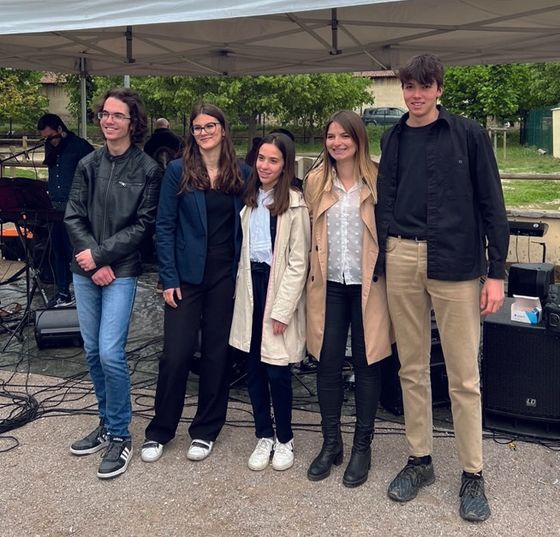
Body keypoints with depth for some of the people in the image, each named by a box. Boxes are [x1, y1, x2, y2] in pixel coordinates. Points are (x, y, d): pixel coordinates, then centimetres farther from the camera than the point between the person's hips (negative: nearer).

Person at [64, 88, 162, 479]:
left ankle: (120, 436, 7)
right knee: (93, 352, 11)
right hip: (86, 271, 5)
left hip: (122, 273, -5)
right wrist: (92, 264, -9)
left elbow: (143, 226, -8)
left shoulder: (148, 169, -4)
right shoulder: (88, 165, 7)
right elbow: (73, 216, 3)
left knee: (111, 353, -11)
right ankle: (107, 424, 28)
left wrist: (100, 254, -13)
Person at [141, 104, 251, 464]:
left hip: (226, 277, 2)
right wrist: (168, 278, -8)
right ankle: (159, 431, 17)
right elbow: (165, 227, -3)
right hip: (187, 275, -1)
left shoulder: (242, 174, 4)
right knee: (176, 353, -2)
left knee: (217, 353, 8)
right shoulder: (178, 171, -1)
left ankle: (206, 431, 24)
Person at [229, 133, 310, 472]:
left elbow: (298, 262, -12)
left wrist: (282, 309, -14)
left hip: (278, 285, -6)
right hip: (251, 282, 6)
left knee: (277, 370, -1)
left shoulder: (295, 203, -9)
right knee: (254, 368, 9)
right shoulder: (251, 199, 11)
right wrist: (244, 289, 7)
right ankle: (264, 436, 24)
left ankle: (284, 439, 19)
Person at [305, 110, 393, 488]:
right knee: (328, 363, 6)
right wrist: (312, 276, 9)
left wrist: (388, 274, -8)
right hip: (329, 284, 3)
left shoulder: (377, 180, -4)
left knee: (367, 363, 6)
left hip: (368, 284, -3)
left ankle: (363, 446, 21)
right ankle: (331, 443, 22)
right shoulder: (316, 181, 7)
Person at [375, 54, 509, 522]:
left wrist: (496, 271, -6)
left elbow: (492, 204, -1)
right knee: (412, 369, 11)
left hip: (456, 263, -3)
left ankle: (473, 475, 17)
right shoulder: (394, 140, 12)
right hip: (402, 260, 4)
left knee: (463, 376, 2)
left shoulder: (469, 135, 1)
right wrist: (382, 261, 7)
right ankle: (420, 460, 26)